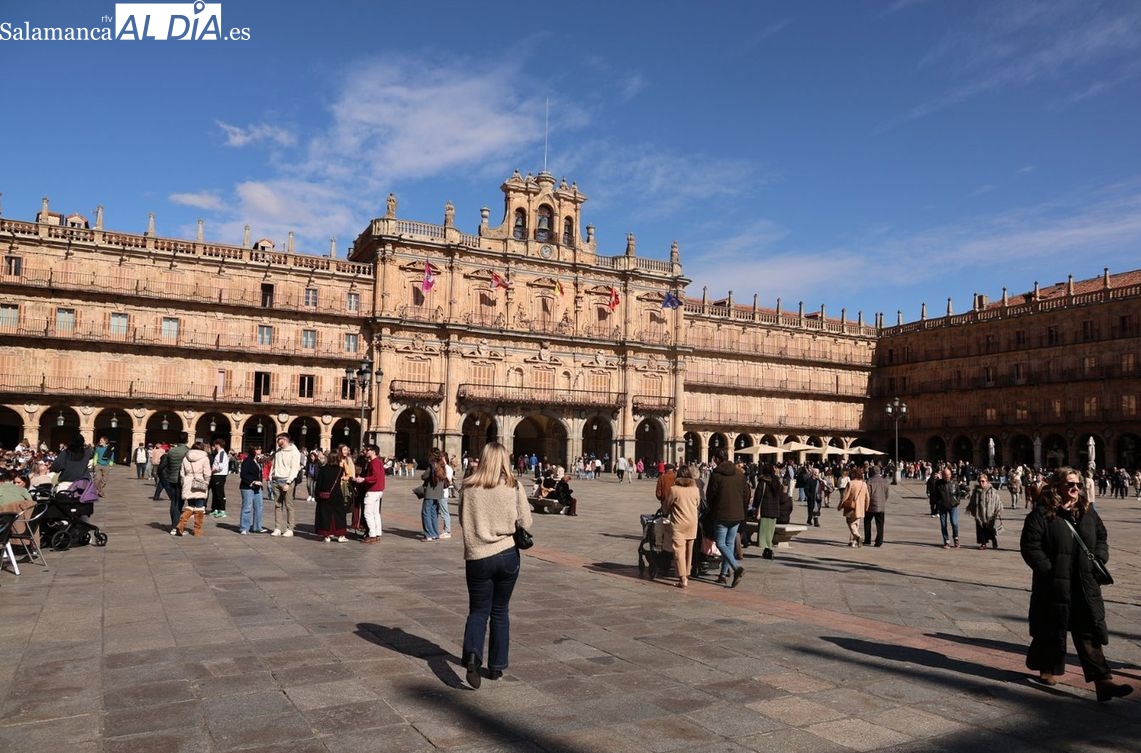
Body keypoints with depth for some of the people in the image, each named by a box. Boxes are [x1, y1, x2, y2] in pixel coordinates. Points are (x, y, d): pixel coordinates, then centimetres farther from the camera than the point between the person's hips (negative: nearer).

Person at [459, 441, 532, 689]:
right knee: (500, 611, 16)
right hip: (507, 555, 0)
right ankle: (496, 666, 21)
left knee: (478, 610, 12)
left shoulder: (468, 487, -5)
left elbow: (463, 521, 8)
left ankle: (472, 654, -13)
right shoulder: (514, 486, -7)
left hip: (477, 557, 0)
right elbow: (525, 523, -3)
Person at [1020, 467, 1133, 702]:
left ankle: (1102, 682, 2)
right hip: (1054, 585, -5)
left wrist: (1099, 559, 3)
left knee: (1089, 634, 3)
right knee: (1052, 630, 10)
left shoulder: (1087, 512, 9)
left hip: (1086, 585, 5)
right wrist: (1049, 570, -17)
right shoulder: (1042, 513, -10)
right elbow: (1029, 547, -12)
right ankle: (1046, 669, 31)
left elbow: (1101, 538, 21)